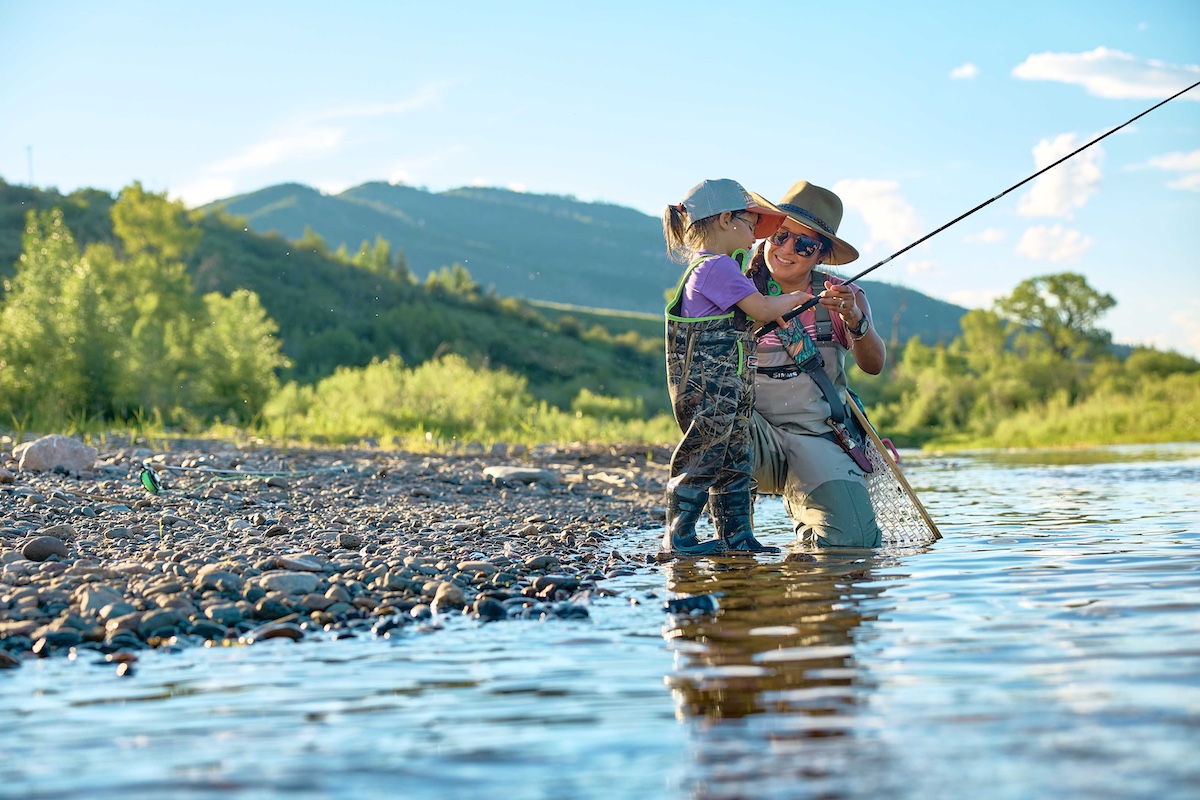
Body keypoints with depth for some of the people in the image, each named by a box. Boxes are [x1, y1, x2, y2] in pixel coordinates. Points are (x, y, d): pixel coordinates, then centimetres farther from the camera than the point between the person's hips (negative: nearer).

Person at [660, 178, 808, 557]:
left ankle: (737, 537, 17)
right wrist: (796, 298, 5)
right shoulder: (718, 267, -13)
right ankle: (678, 538, -4)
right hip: (708, 389, -10)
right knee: (702, 460, -8)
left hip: (727, 391, 10)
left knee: (734, 463, 12)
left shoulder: (707, 268, 18)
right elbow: (763, 309, -12)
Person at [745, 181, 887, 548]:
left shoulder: (842, 296, 5)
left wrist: (853, 319, -31)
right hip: (753, 436, 0)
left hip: (819, 439, 0)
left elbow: (873, 365, -11)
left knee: (851, 540, -21)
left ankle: (804, 515, 13)